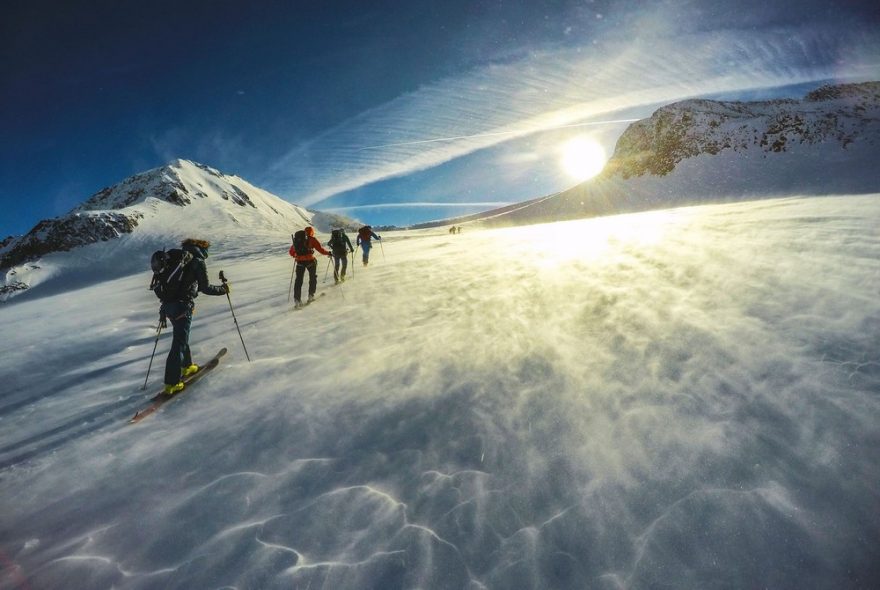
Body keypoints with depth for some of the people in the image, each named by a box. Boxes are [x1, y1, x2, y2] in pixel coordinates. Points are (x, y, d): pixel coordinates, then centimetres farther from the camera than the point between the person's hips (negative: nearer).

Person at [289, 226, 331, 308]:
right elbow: (320, 249, -7)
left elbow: (291, 251, 17)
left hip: (300, 262, 3)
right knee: (313, 277, 18)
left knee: (298, 280, 6)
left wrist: (296, 255, 36)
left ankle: (297, 299, -2)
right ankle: (311, 295, 18)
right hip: (310, 261, -3)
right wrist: (328, 253, 8)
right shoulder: (312, 239, 0)